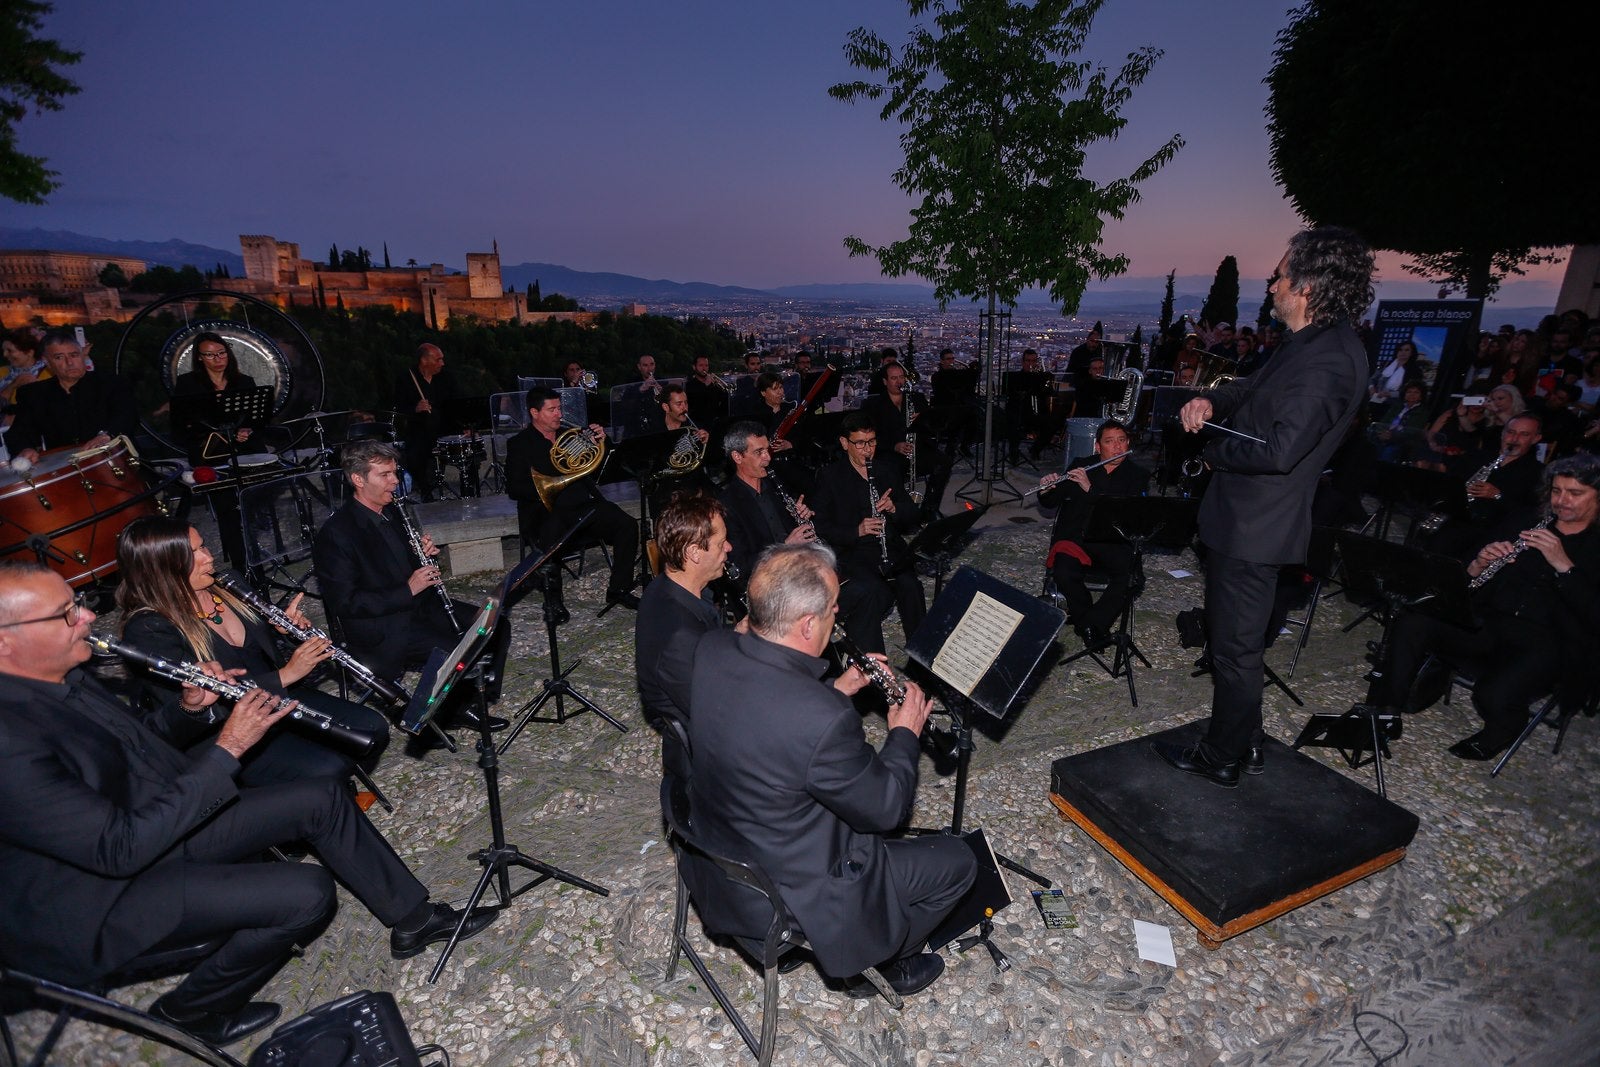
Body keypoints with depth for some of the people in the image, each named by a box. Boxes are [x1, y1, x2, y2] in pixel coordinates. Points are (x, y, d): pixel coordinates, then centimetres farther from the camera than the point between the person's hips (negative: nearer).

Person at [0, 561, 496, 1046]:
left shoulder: (62, 676, -2)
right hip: (98, 903, -9)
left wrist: (188, 705, -7)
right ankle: (194, 1010, 9)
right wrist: (226, 749, -28)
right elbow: (121, 849, -31)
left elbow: (130, 743, 13)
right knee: (307, 894, -21)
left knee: (321, 797, 1)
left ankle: (413, 917, 15)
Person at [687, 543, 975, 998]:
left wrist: (838, 690, -1)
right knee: (957, 860, 10)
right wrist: (905, 732, -4)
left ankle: (858, 947, 36)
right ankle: (886, 960, 31)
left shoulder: (711, 649, -16)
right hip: (791, 894, -7)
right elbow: (886, 809, -19)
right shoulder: (824, 719, -37)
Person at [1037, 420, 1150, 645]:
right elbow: (1049, 503, 12)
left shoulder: (1138, 475, 6)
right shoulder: (1080, 466, 11)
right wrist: (1046, 490, -12)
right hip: (1075, 536, 0)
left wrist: (1090, 489, -20)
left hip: (1114, 542, 0)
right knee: (1064, 573, -30)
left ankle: (1090, 623, -8)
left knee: (1129, 577, -30)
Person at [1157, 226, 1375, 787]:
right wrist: (1212, 399, -3)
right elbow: (1256, 387, 19)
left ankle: (1222, 758, 24)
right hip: (1245, 516, 11)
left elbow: (1278, 447, -33)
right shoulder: (1316, 342, 8)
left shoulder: (1328, 360, -24)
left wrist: (1214, 449, -13)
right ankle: (1242, 740, 40)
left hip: (1253, 527, -11)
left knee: (1235, 647, 5)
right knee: (1232, 637, 23)